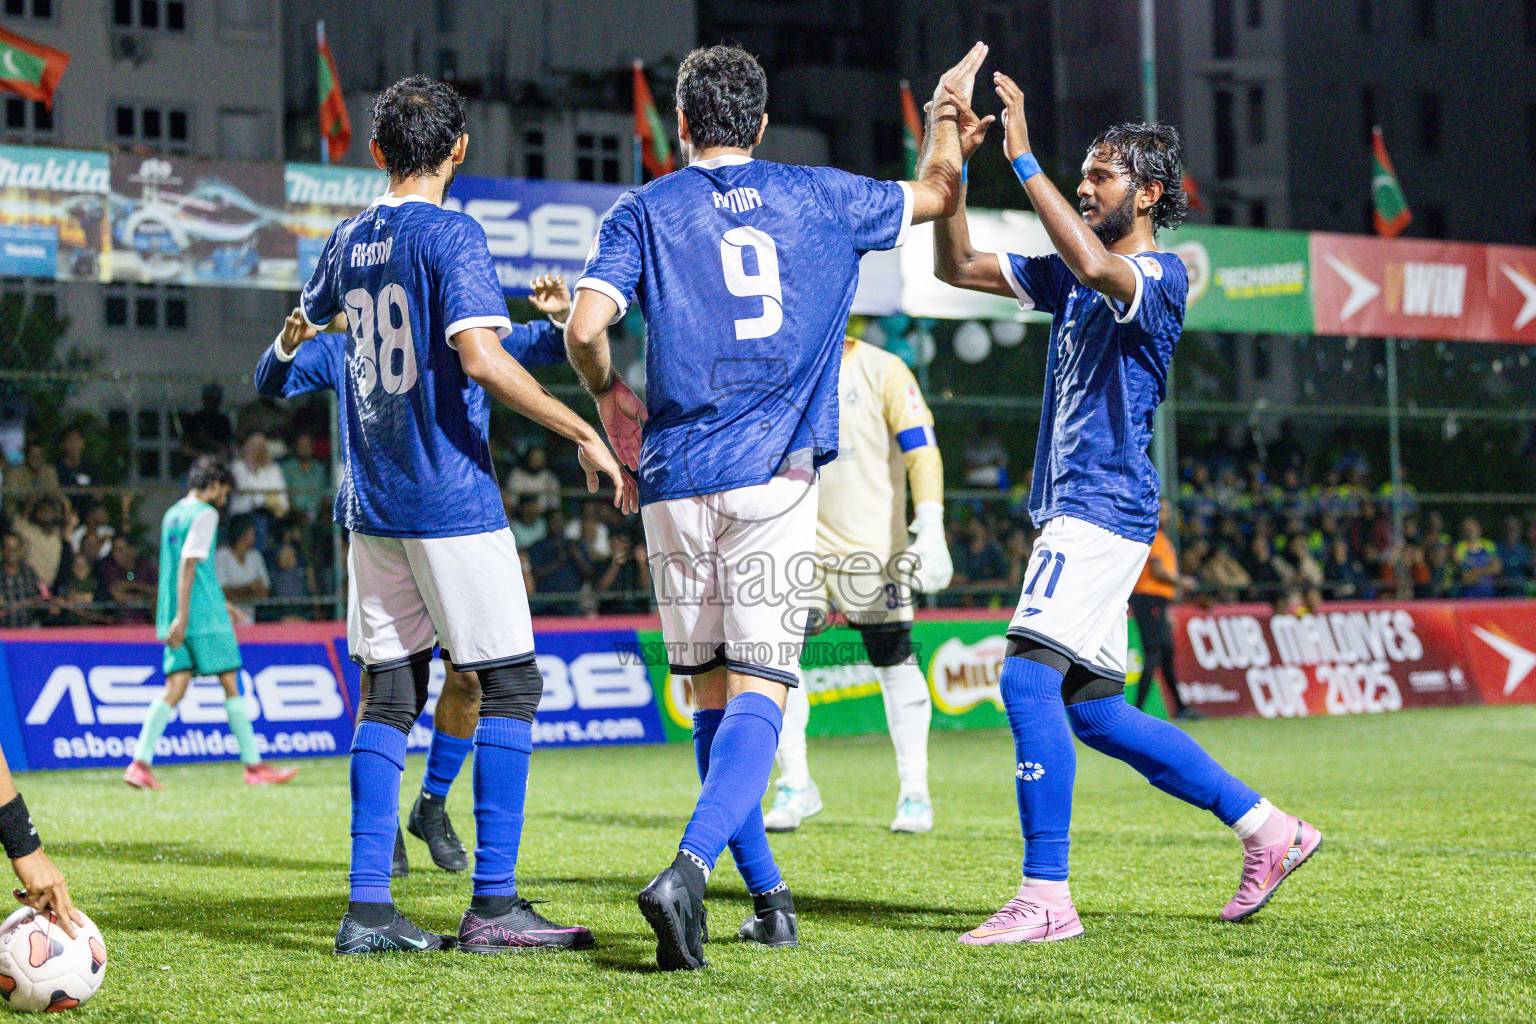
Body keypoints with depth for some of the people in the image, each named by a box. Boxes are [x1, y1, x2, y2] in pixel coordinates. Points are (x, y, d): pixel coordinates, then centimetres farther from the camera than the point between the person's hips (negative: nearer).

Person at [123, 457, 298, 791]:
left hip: (178, 619, 8)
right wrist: (182, 616, -22)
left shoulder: (172, 514, 19)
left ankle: (140, 764, -9)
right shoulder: (205, 514, -8)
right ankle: (253, 765, 3)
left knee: (175, 688, 3)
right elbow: (187, 565, -17)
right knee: (231, 685, -1)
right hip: (205, 616, -8)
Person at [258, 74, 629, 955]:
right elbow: (479, 356, -22)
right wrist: (584, 433, -20)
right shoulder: (450, 235, -9)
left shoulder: (350, 241, 12)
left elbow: (299, 329, 31)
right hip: (452, 499, -7)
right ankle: (494, 905, -4)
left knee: (390, 694, 8)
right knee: (511, 682, 0)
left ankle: (369, 908, 4)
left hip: (372, 504, 7)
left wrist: (289, 344, 55)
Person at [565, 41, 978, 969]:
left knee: (714, 699, 13)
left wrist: (609, 397, 13)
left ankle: (769, 896, 20)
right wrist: (949, 104, 44)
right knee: (759, 692, -8)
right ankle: (688, 871, -30)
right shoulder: (819, 199, 11)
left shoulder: (644, 212, 6)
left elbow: (586, 328, -7)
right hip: (775, 476, -1)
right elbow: (937, 193, 28)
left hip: (676, 481, 1)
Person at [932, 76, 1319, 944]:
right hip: (1074, 513, 10)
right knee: (1092, 710, 11)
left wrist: (1024, 161, -28)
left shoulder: (1160, 277, -9)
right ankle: (1268, 830, 20)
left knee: (1029, 678, -20)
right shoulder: (1074, 277, 18)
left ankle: (1047, 897, -19)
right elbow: (957, 267, 19)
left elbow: (1096, 265, -32)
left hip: (1105, 507, -10)